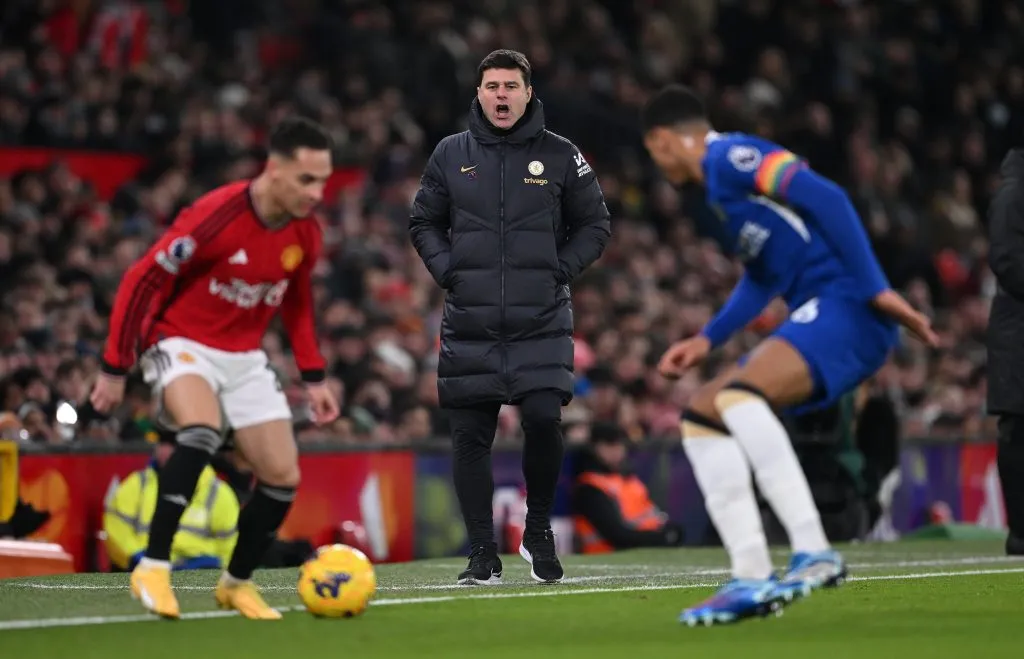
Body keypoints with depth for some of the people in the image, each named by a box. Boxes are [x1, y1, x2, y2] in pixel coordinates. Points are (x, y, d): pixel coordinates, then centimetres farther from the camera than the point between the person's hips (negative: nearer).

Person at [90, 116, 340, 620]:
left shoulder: (305, 234, -5)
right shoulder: (214, 216, -25)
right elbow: (140, 281, -18)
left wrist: (313, 378, 10)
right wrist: (115, 368, -15)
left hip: (245, 357, 6)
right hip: (182, 345, -6)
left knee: (283, 477, 0)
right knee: (201, 431, -36)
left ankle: (237, 582, 23)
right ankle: (153, 568, -28)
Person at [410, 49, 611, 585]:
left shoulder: (560, 156, 4)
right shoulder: (451, 154, 7)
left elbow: (594, 226, 11)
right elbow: (423, 222, 16)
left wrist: (559, 270, -3)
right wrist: (447, 270, 0)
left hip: (541, 324, -2)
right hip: (468, 326, 2)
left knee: (543, 418, -17)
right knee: (469, 438, 0)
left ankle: (538, 530, 7)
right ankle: (483, 555, 10)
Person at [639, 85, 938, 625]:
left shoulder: (728, 156, -7)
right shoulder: (721, 183, 24)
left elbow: (826, 198, -18)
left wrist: (875, 289, -22)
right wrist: (707, 340, 28)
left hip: (845, 304, -10)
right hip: (818, 317, 10)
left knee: (738, 395, -30)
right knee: (700, 417, 8)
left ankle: (814, 554, -34)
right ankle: (752, 580, 0)